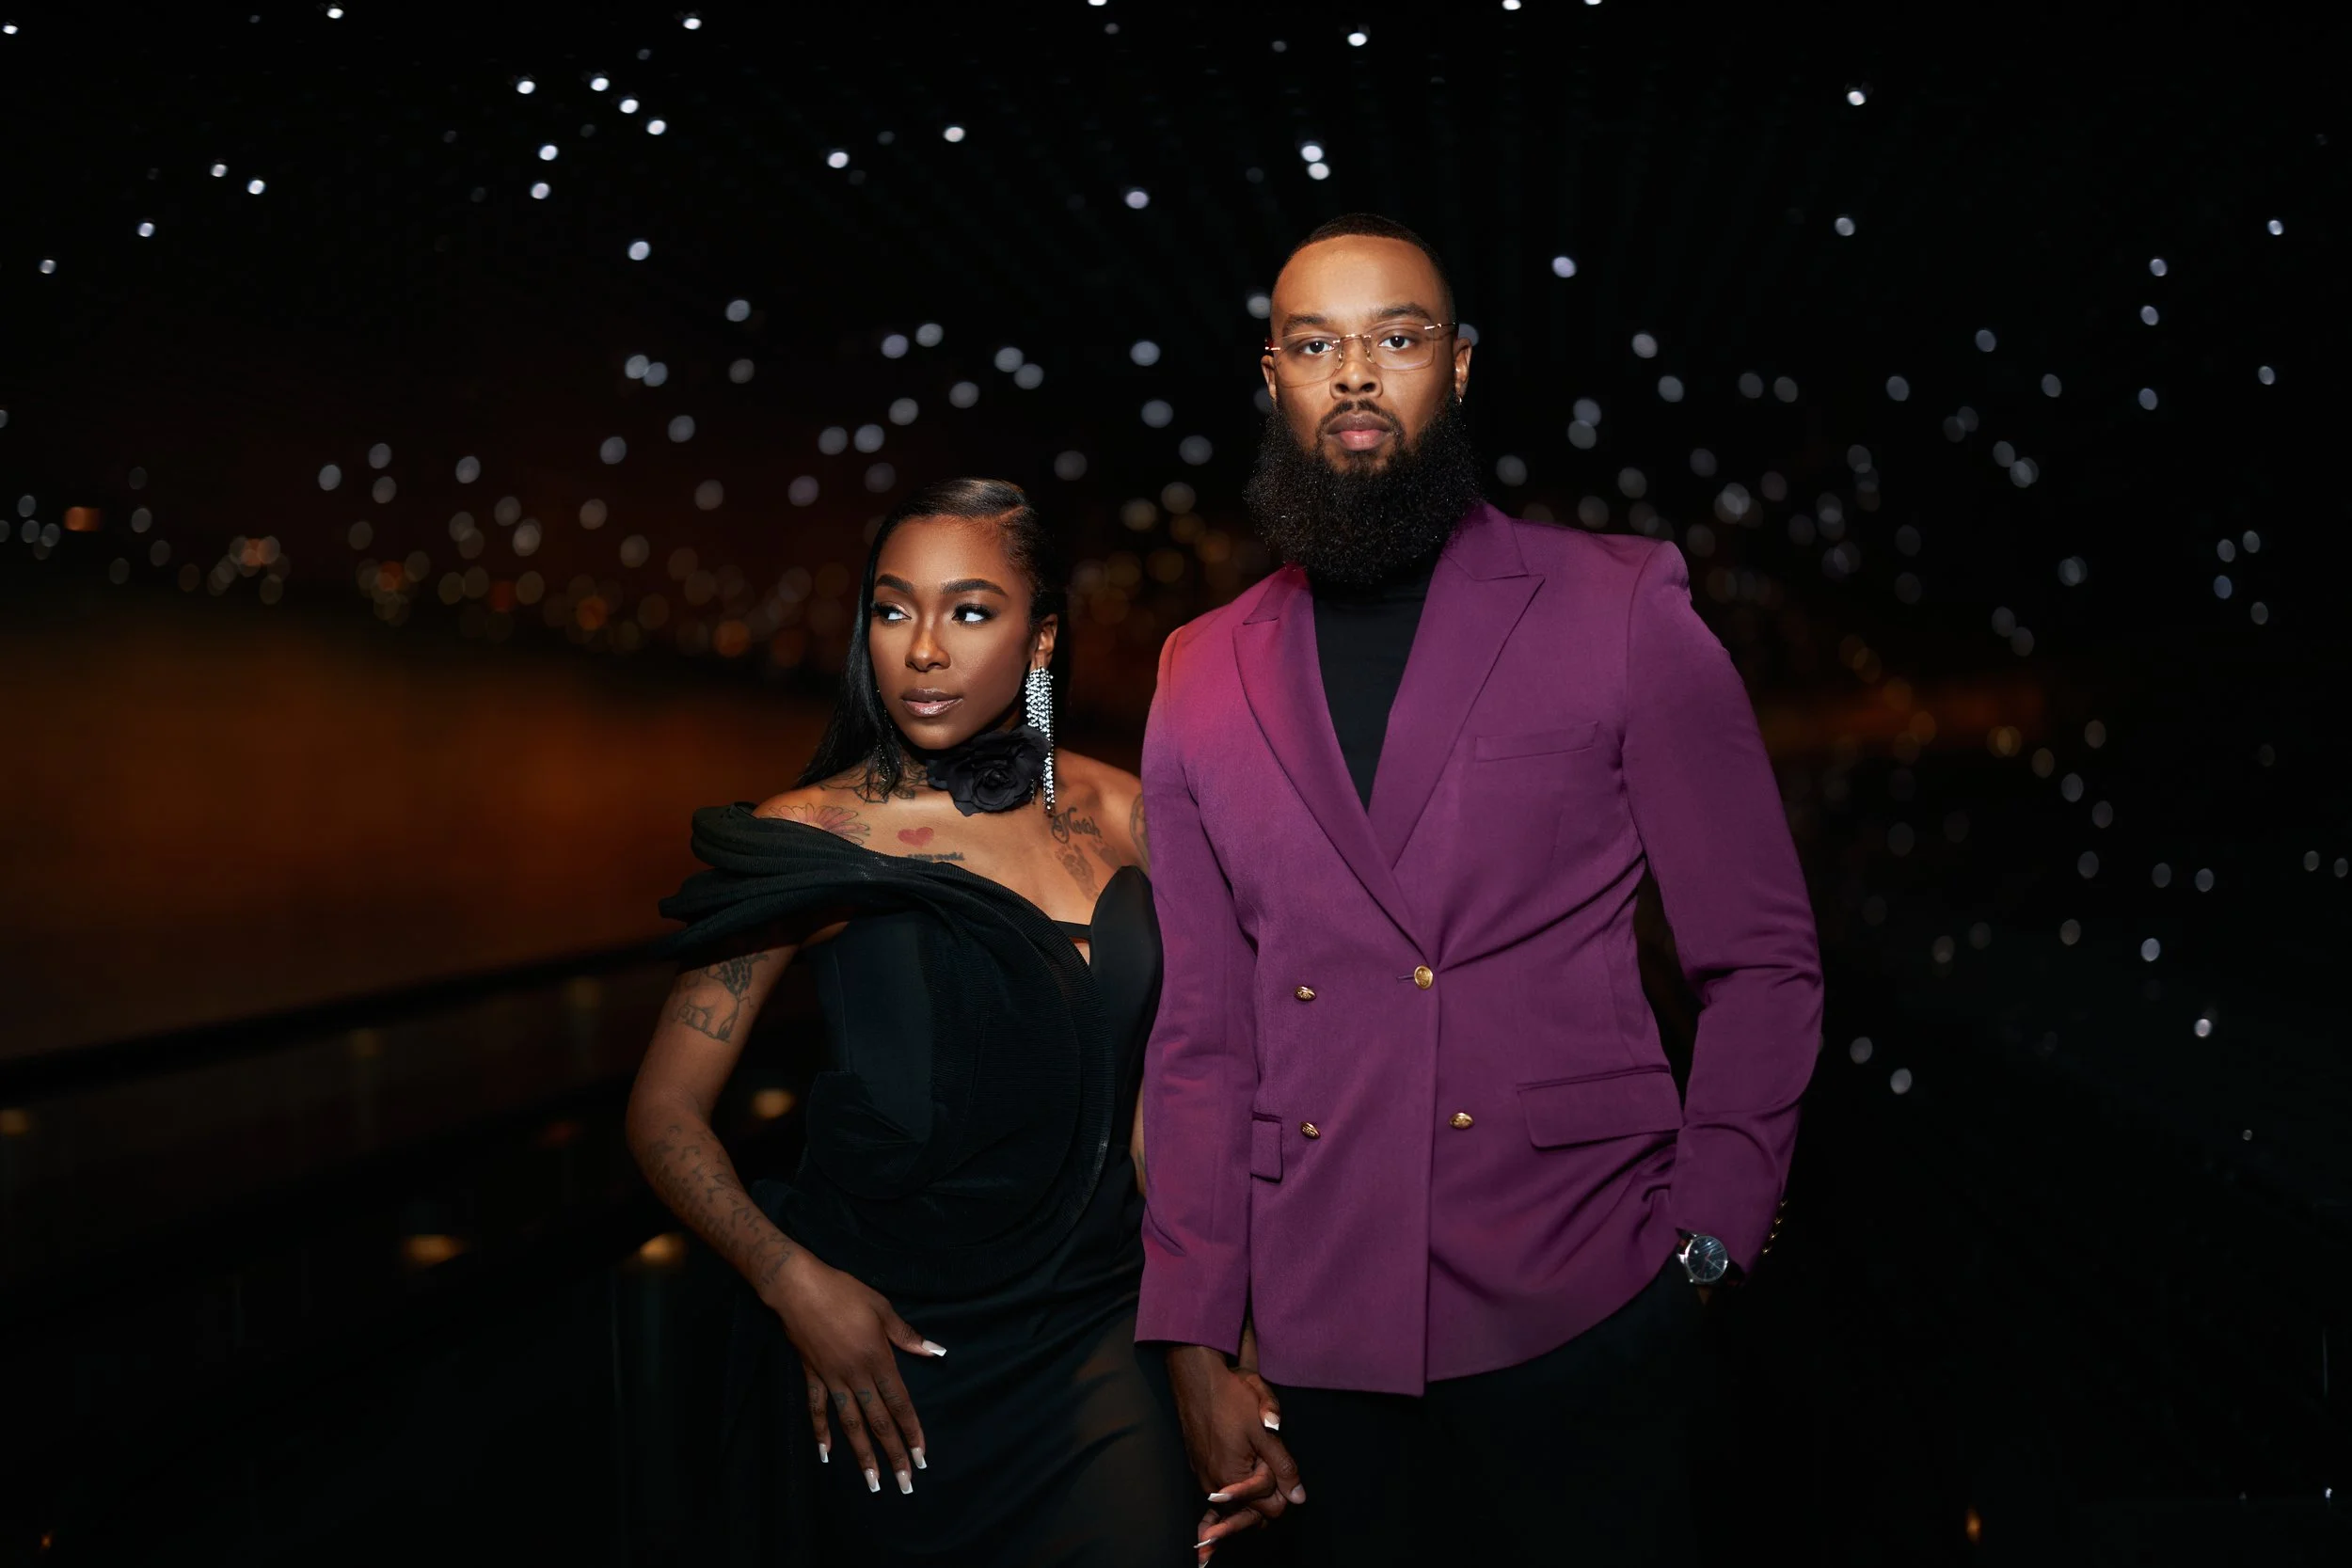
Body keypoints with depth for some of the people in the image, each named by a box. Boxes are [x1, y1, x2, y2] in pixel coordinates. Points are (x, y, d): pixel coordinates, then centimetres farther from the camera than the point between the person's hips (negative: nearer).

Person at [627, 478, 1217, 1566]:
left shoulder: (1119, 816, 2)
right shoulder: (811, 840, -8)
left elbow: (1160, 1077, 7)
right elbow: (665, 1111, -6)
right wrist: (791, 1280, -19)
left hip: (1091, 1326, 3)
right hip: (882, 1334, -2)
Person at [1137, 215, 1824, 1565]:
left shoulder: (1619, 610, -1)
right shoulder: (1205, 679, 7)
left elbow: (1765, 958, 0)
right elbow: (1205, 1035, 8)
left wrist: (1703, 1241, -8)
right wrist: (1196, 1345, 4)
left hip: (1581, 1314, -2)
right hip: (1330, 1339, 3)